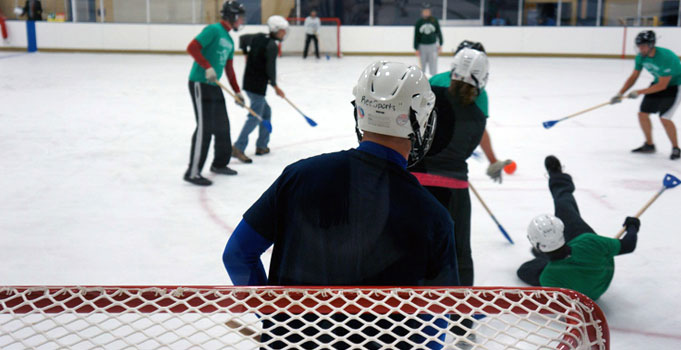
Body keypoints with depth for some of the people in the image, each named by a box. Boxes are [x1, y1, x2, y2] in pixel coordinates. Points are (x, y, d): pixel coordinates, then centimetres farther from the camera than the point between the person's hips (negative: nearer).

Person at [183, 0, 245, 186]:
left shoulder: (229, 40, 17)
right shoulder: (213, 30, -10)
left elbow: (229, 68, 22)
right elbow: (192, 47, -20)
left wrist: (237, 91, 20)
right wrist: (207, 67, -27)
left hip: (214, 86, 9)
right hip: (200, 84, -9)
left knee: (222, 125, 15)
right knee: (205, 127, -12)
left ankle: (219, 164, 31)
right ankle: (193, 172, -7)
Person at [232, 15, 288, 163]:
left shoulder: (258, 38, 10)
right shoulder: (272, 46, -15)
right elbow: (270, 68, -17)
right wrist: (275, 86, -5)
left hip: (249, 82, 9)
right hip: (258, 85, -9)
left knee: (266, 112, 20)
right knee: (255, 116, -10)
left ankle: (262, 146, 25)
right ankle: (238, 148, -19)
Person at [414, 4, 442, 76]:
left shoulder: (434, 20, -3)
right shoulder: (419, 22, -3)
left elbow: (439, 32, 5)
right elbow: (416, 35, -1)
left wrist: (440, 44, 5)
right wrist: (416, 48, -3)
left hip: (433, 45, 0)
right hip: (422, 45, 0)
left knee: (433, 64, -2)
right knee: (423, 64, 8)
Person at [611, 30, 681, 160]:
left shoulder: (666, 57, -33)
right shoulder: (641, 56, -11)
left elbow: (662, 86, -30)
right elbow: (633, 77, -1)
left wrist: (639, 92, -29)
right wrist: (621, 93, -12)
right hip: (658, 82, 7)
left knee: (664, 118, -18)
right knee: (642, 114, 3)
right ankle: (649, 145, 21)